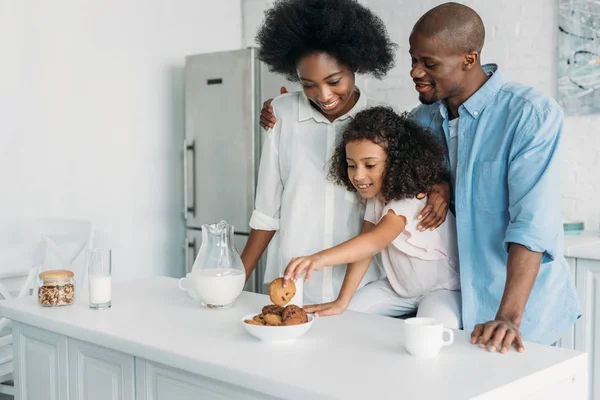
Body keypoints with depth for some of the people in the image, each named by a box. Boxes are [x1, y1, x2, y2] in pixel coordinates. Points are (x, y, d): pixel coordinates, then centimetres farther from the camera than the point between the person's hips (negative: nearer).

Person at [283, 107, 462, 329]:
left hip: (443, 288, -7)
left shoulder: (412, 201, -30)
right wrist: (341, 302, -21)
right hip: (399, 286, 7)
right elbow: (363, 248, -11)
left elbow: (374, 241, -47)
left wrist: (320, 258, -63)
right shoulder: (376, 196, -5)